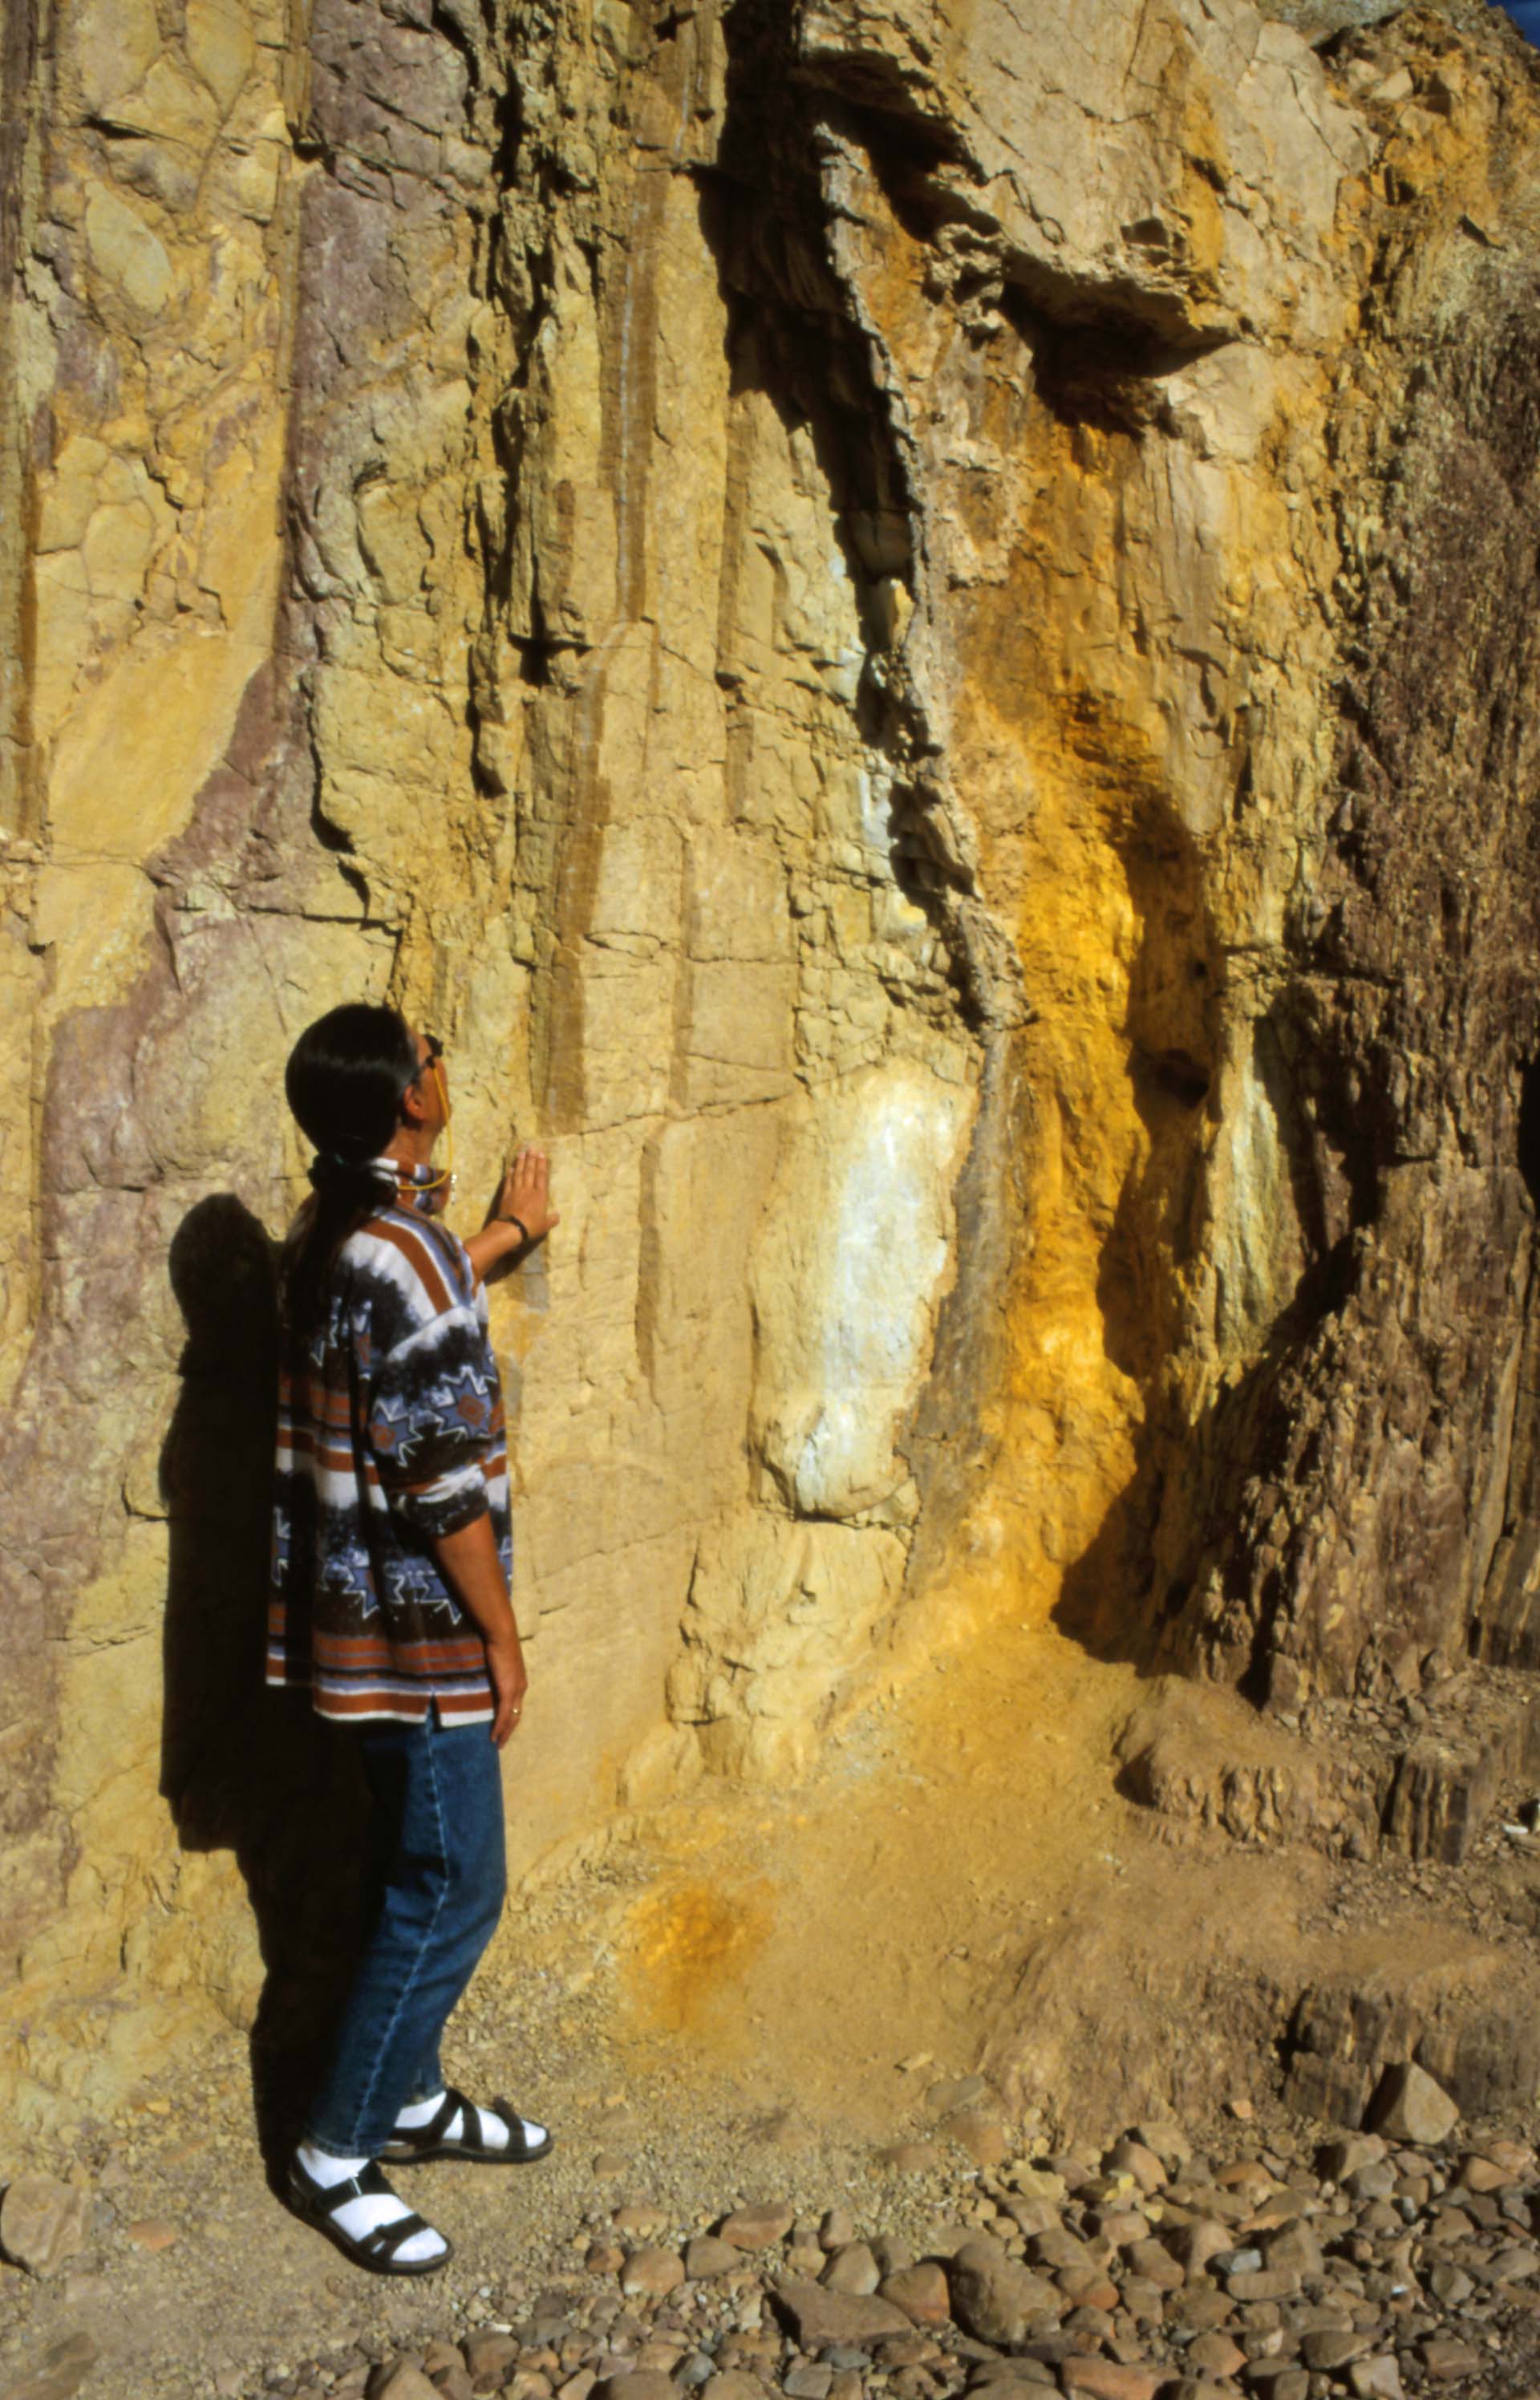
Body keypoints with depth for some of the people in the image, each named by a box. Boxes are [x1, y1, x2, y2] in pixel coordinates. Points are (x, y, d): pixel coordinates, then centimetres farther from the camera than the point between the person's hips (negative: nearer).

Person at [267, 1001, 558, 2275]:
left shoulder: (336, 1230, 5)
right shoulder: (407, 1256, -25)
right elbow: (443, 1484, -24)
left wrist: (508, 1233, 40)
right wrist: (501, 1637, -13)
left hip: (361, 1616, 10)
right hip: (418, 1634, -10)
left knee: (422, 1872, 21)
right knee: (453, 1892, 3)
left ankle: (410, 2098, 36)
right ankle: (336, 2155, 16)